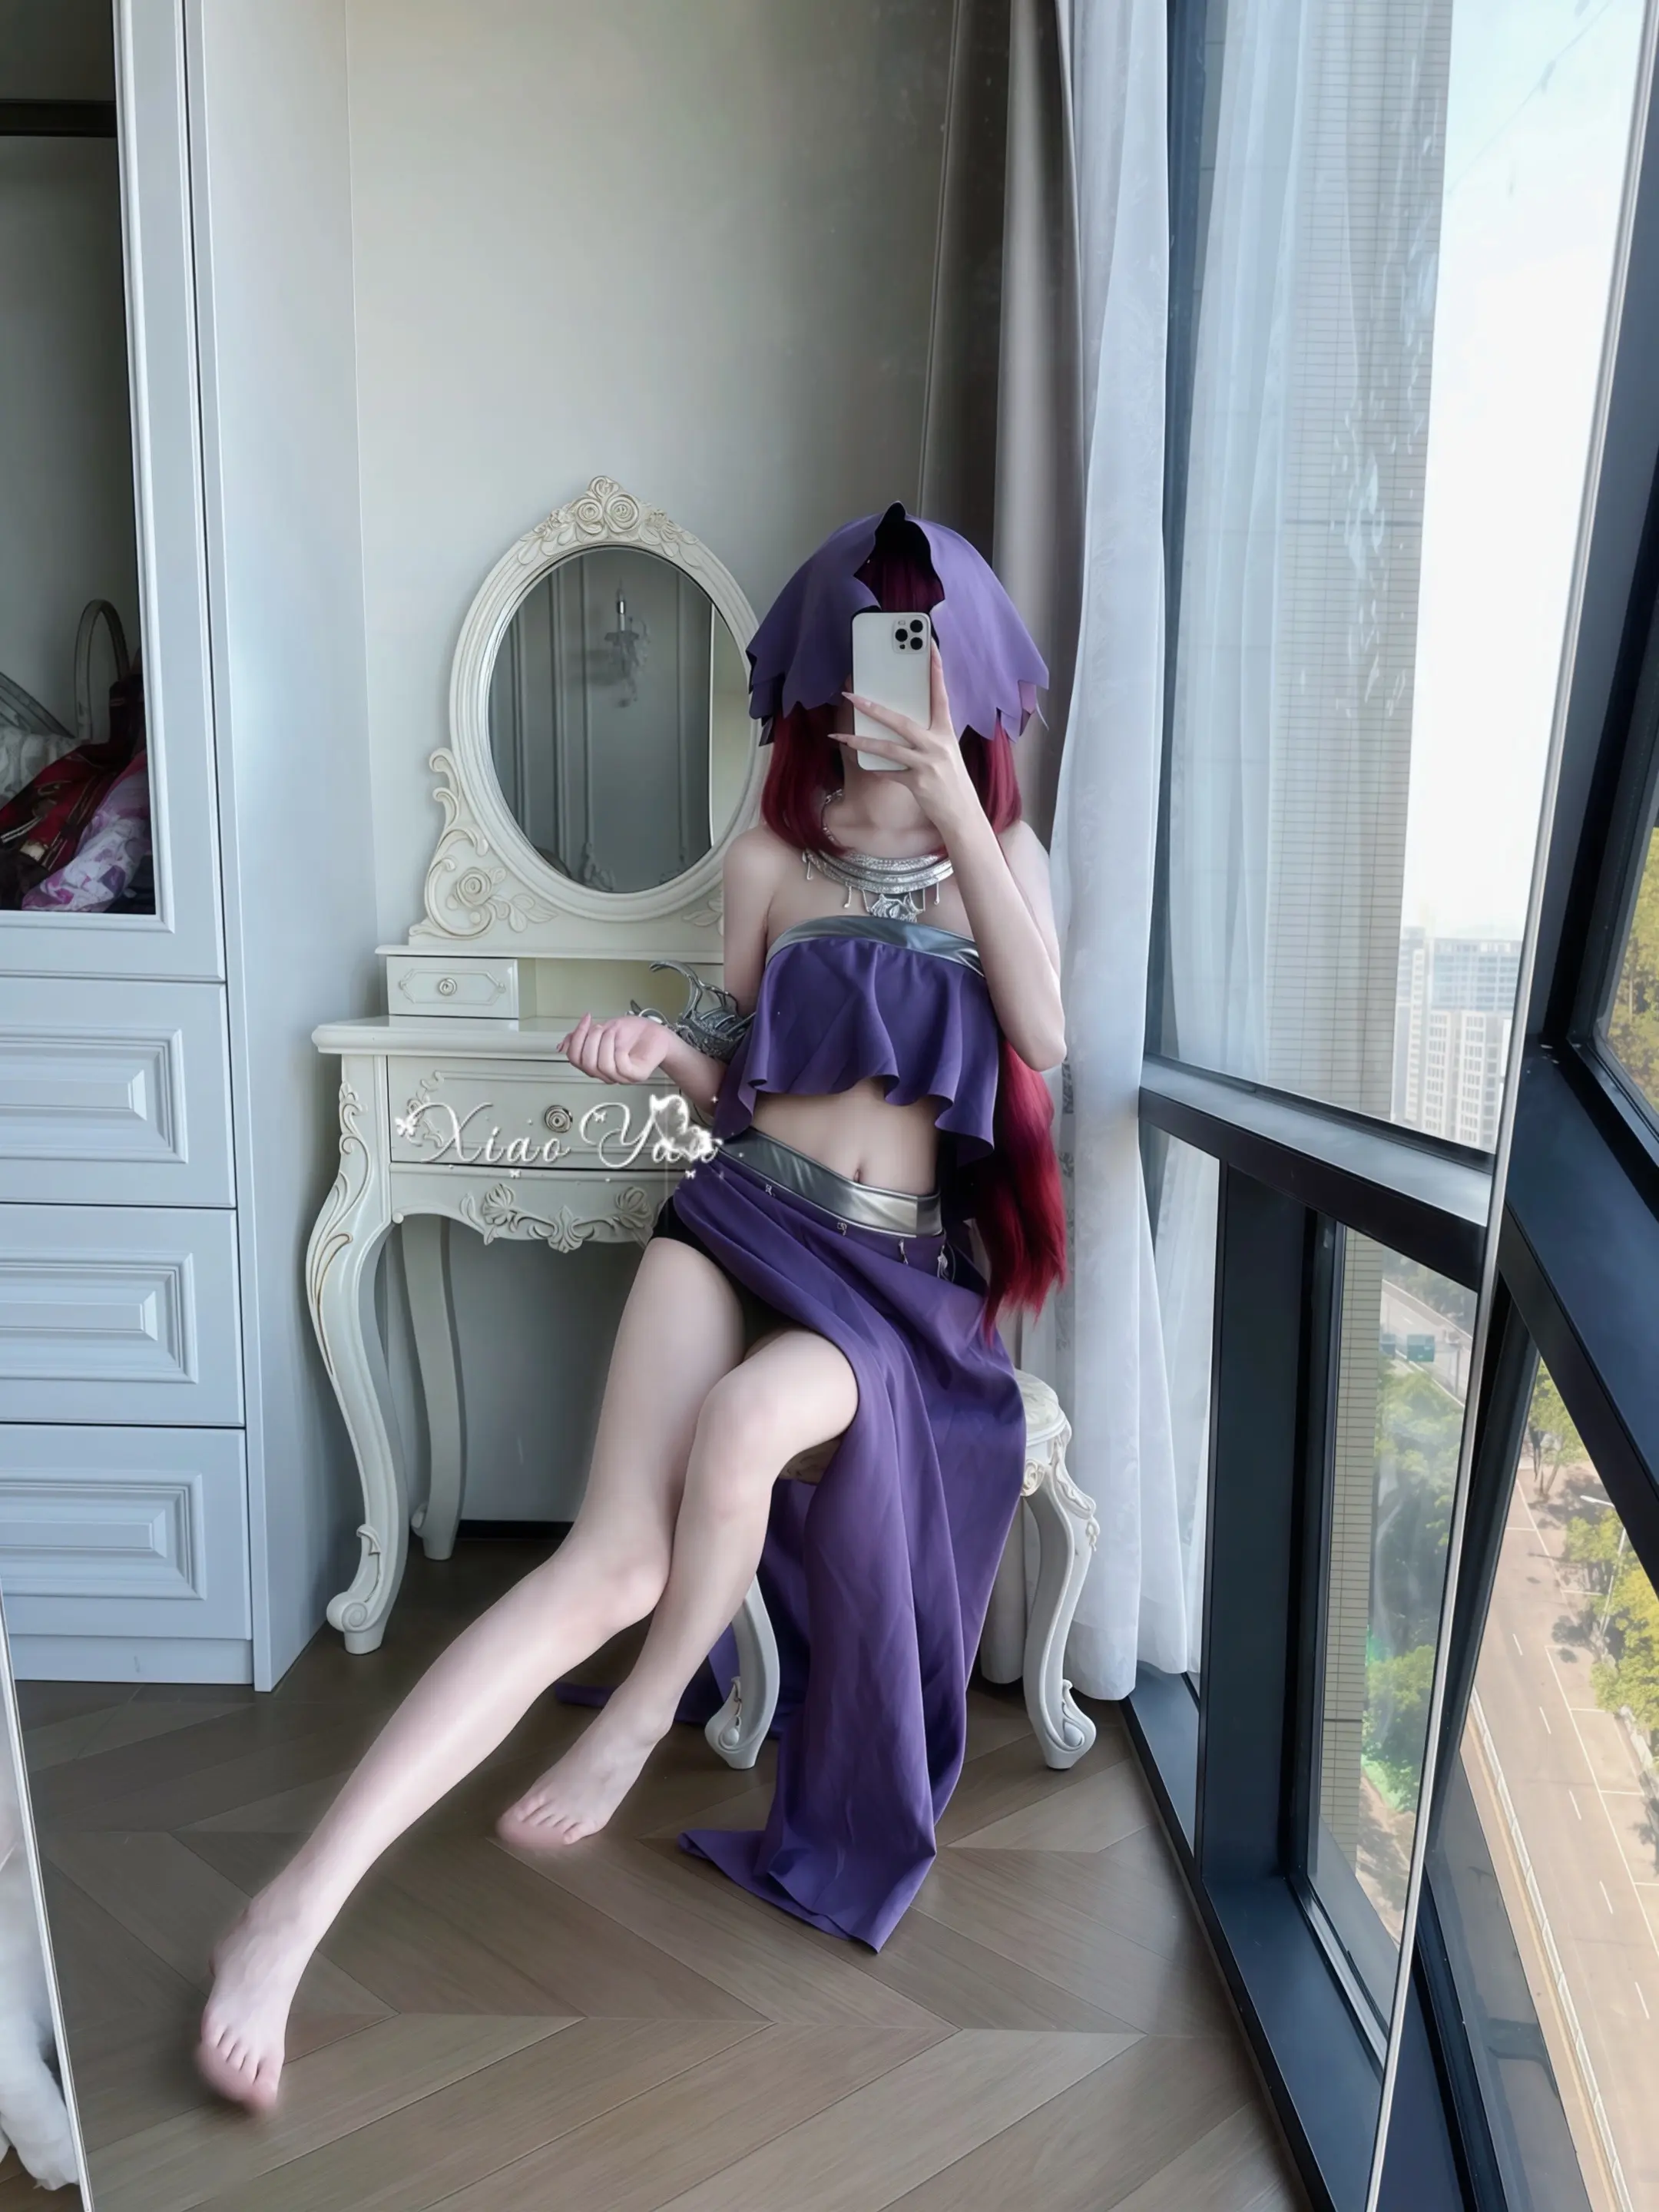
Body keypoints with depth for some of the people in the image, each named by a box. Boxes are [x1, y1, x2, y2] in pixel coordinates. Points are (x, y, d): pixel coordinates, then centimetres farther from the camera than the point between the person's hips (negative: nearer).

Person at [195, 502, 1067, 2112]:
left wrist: (954, 799, -16)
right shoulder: (770, 859, 9)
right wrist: (662, 1054, -8)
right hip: (745, 1215, 1)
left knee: (744, 1420, -35)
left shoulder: (1003, 851, 8)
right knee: (611, 1560, -20)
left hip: (902, 1278, 0)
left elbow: (1046, 1038, -11)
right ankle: (293, 1912, -16)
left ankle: (642, 1716, -5)